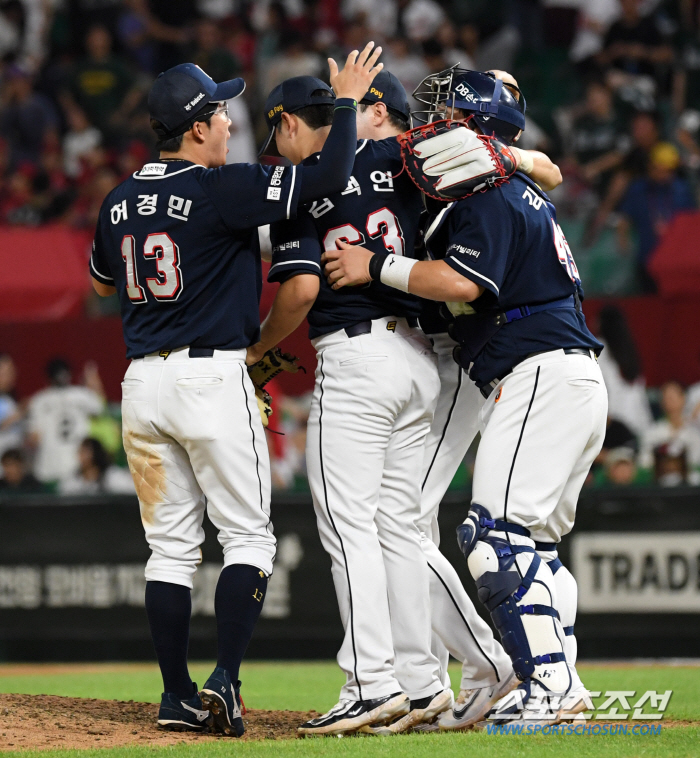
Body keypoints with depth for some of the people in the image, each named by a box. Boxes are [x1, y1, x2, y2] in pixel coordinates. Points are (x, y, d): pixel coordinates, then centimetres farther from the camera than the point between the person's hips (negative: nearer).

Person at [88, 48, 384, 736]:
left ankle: (178, 697, 9)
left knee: (170, 545, 10)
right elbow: (328, 177, -17)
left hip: (141, 382, 6)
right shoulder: (221, 190, -12)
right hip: (211, 376, -6)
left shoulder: (120, 201, 9)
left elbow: (101, 278, 28)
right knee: (247, 537, 1)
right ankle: (225, 679, -10)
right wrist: (347, 101, -5)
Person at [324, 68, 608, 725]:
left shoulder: (488, 195, -9)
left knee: (496, 534, -16)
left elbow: (463, 282, -22)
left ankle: (550, 684, -22)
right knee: (531, 543, 12)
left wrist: (378, 267, -15)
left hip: (539, 374, -11)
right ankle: (557, 687, 9)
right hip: (573, 381, 11)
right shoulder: (521, 189, 22)